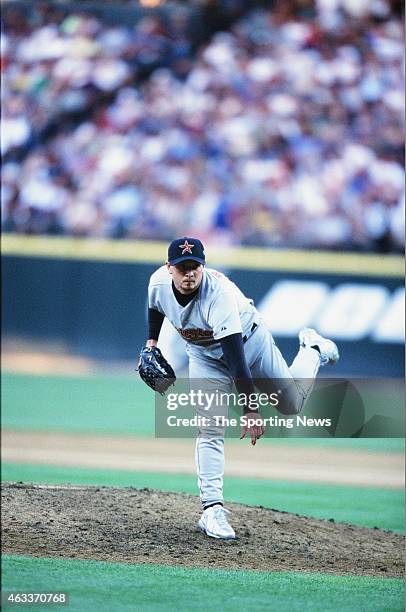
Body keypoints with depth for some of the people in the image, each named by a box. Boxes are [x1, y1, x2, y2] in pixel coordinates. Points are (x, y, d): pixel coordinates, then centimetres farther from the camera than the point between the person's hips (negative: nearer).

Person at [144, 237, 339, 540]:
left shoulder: (218, 294, -42)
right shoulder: (158, 282, -26)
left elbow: (236, 358, -47)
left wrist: (250, 409, -51)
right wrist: (152, 341, 2)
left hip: (248, 340, -3)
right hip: (204, 354, 3)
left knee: (292, 404, 13)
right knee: (211, 430, -13)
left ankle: (312, 350, 42)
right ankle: (213, 510, -11)